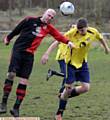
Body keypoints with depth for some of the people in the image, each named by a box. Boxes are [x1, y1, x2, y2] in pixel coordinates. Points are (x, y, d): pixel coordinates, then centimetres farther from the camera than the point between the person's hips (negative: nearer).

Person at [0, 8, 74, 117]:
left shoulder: (49, 28, 12)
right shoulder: (30, 20, -1)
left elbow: (58, 36, 5)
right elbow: (17, 29, 8)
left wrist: (67, 42, -11)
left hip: (29, 55, 4)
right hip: (18, 50, -4)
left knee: (24, 82, -1)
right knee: (11, 74, -16)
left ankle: (16, 108, 4)